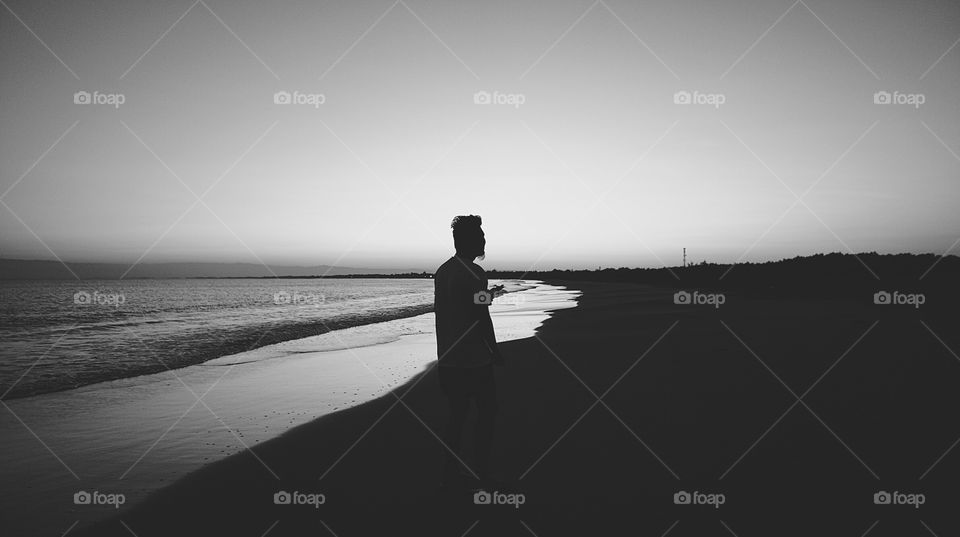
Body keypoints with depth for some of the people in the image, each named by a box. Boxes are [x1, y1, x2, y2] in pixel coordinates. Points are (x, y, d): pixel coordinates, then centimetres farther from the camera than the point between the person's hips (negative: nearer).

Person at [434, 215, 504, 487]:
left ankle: (451, 473, 18)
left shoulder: (442, 271, 9)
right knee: (487, 412, 8)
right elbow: (481, 318, -16)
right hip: (474, 360, -7)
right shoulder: (473, 272, -16)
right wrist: (495, 352, -7)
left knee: (457, 415, 14)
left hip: (447, 360, 7)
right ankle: (481, 471, 12)